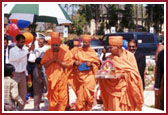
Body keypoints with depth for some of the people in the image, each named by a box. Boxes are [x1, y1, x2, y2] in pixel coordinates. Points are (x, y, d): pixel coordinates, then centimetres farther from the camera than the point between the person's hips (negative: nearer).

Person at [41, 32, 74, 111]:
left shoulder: (65, 52, -4)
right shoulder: (48, 52, 2)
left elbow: (68, 65, -8)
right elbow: (45, 65, -1)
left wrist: (58, 61, -16)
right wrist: (52, 59, -14)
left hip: (62, 78, -1)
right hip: (52, 77, 2)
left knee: (63, 98, 0)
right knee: (52, 99, 7)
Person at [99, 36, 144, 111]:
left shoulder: (129, 56, -5)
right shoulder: (110, 58, 3)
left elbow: (134, 73, -8)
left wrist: (122, 75, -20)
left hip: (127, 89, -2)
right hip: (115, 90, 2)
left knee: (128, 109, 5)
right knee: (116, 109, -4)